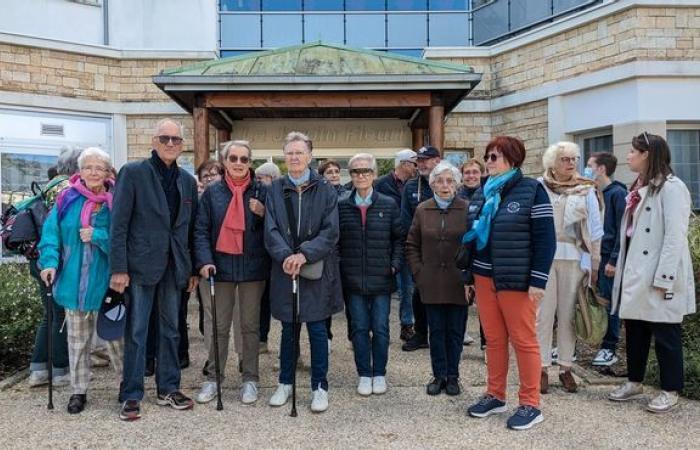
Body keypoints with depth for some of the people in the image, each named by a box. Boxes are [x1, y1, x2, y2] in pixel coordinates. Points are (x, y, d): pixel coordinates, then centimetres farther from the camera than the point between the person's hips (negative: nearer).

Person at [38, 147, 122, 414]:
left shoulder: (116, 201, -6)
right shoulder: (67, 199, 0)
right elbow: (51, 232, -2)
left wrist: (97, 236, -21)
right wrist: (49, 261, -15)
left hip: (105, 284, -2)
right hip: (72, 281, 3)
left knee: (113, 336, 6)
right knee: (77, 338, 14)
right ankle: (79, 390, 27)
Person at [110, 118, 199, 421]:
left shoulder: (188, 181, 10)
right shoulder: (133, 172, -4)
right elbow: (119, 223, -8)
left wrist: (193, 269, 9)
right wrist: (118, 268, -14)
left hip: (174, 266, 5)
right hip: (141, 264, -4)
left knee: (171, 330, 12)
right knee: (136, 332, 2)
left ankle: (168, 389, 24)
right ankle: (131, 396, 13)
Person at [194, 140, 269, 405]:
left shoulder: (261, 191, 3)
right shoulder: (212, 192, 4)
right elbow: (201, 230, 1)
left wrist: (263, 214, -14)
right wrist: (204, 260, -12)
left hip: (253, 267, 0)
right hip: (220, 266, 1)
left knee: (250, 325, 8)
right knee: (218, 326, 8)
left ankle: (250, 379, 19)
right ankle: (213, 377, 21)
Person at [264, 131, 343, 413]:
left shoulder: (325, 190, 0)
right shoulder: (275, 190, 5)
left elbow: (331, 231, -7)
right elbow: (270, 230, -2)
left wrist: (304, 254, -19)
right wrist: (285, 256, -19)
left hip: (317, 269, -2)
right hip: (284, 269, 2)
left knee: (317, 329, 4)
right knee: (288, 329, 12)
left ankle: (320, 387, 17)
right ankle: (285, 383, 27)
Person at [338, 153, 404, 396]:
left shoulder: (388, 204, 1)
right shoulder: (342, 206, 2)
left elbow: (399, 238, 6)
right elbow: (334, 240, 5)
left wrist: (395, 264, -3)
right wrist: (338, 268, -2)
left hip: (381, 278, 0)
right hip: (353, 279, 0)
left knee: (380, 328, 6)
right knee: (359, 328, 7)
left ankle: (379, 374, 22)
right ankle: (364, 375, 20)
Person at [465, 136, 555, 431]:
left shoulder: (531, 190, -6)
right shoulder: (481, 194, 12)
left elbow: (545, 239, -10)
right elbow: (471, 236, 17)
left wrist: (538, 280, -15)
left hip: (517, 280, -6)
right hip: (484, 277, 6)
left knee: (523, 340, 1)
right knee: (493, 339, 13)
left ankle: (530, 404, 12)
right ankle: (495, 395, 26)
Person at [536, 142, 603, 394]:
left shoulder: (586, 190, 6)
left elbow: (595, 229, 6)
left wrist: (595, 264, 4)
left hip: (574, 258, 1)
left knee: (568, 314, 6)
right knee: (544, 312, 0)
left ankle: (565, 368, 17)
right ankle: (542, 368, 9)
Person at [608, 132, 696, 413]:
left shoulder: (671, 187, -11)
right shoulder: (639, 188, 16)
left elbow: (675, 235, -18)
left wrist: (663, 277, -21)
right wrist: (622, 267, 10)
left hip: (657, 277, -8)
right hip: (635, 273, 9)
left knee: (665, 335, 3)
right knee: (635, 330, 16)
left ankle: (670, 392, 16)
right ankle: (634, 382, 29)